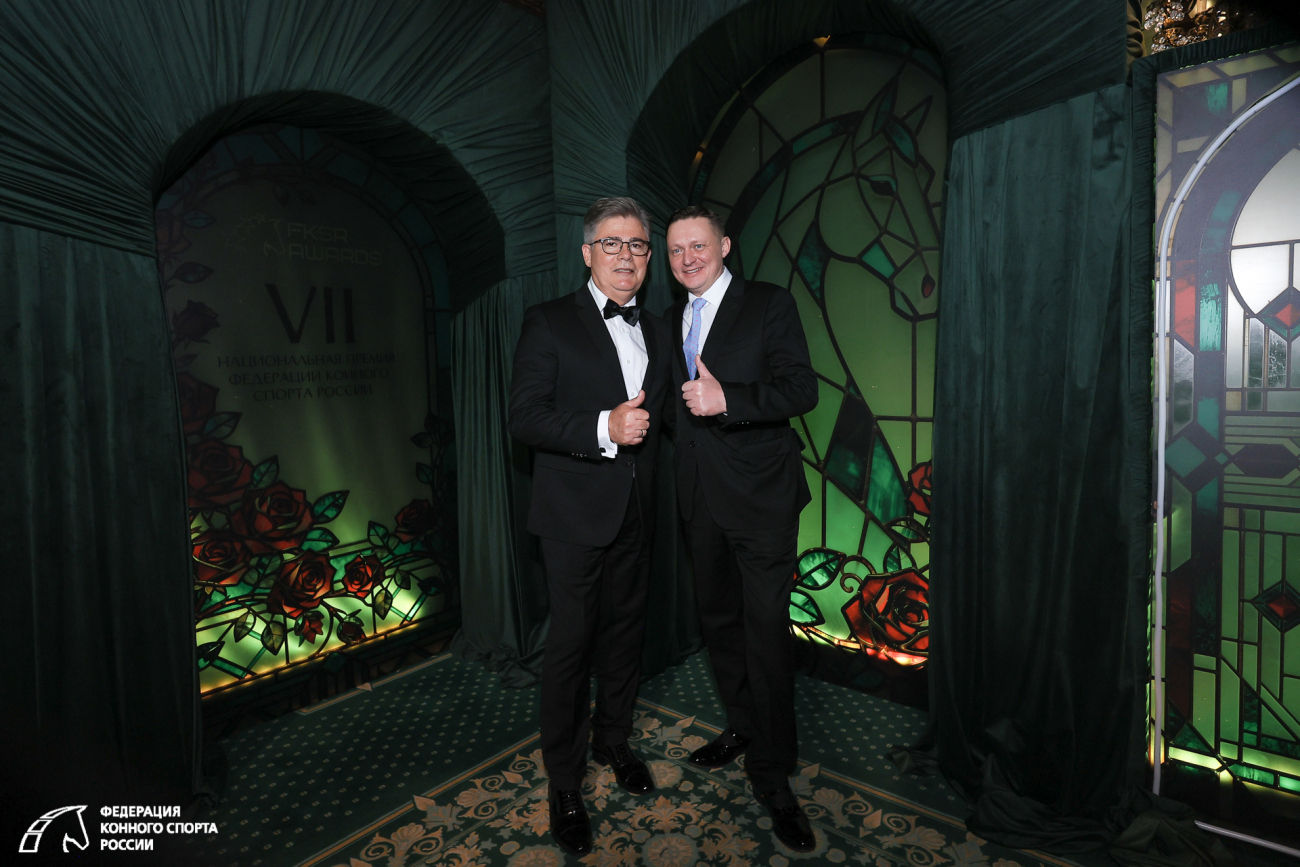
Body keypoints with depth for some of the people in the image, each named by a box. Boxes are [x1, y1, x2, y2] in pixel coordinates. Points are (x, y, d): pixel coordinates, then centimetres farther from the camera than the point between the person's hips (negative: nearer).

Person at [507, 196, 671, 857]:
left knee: (625, 633, 17)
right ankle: (564, 783, 22)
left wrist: (643, 424, 3)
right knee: (571, 642, 3)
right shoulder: (550, 323, -6)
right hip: (575, 513, -5)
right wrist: (603, 428, -25)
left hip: (636, 512, 6)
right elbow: (524, 417, -15)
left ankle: (613, 741, 40)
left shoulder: (657, 331, 12)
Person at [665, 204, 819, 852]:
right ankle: (743, 727, 38)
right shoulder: (672, 321, 14)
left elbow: (802, 389, -15)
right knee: (718, 618, 17)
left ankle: (772, 774, 14)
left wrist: (727, 399, -27)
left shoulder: (771, 306, -5)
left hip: (760, 497, -6)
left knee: (766, 630, -3)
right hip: (701, 500, 7)